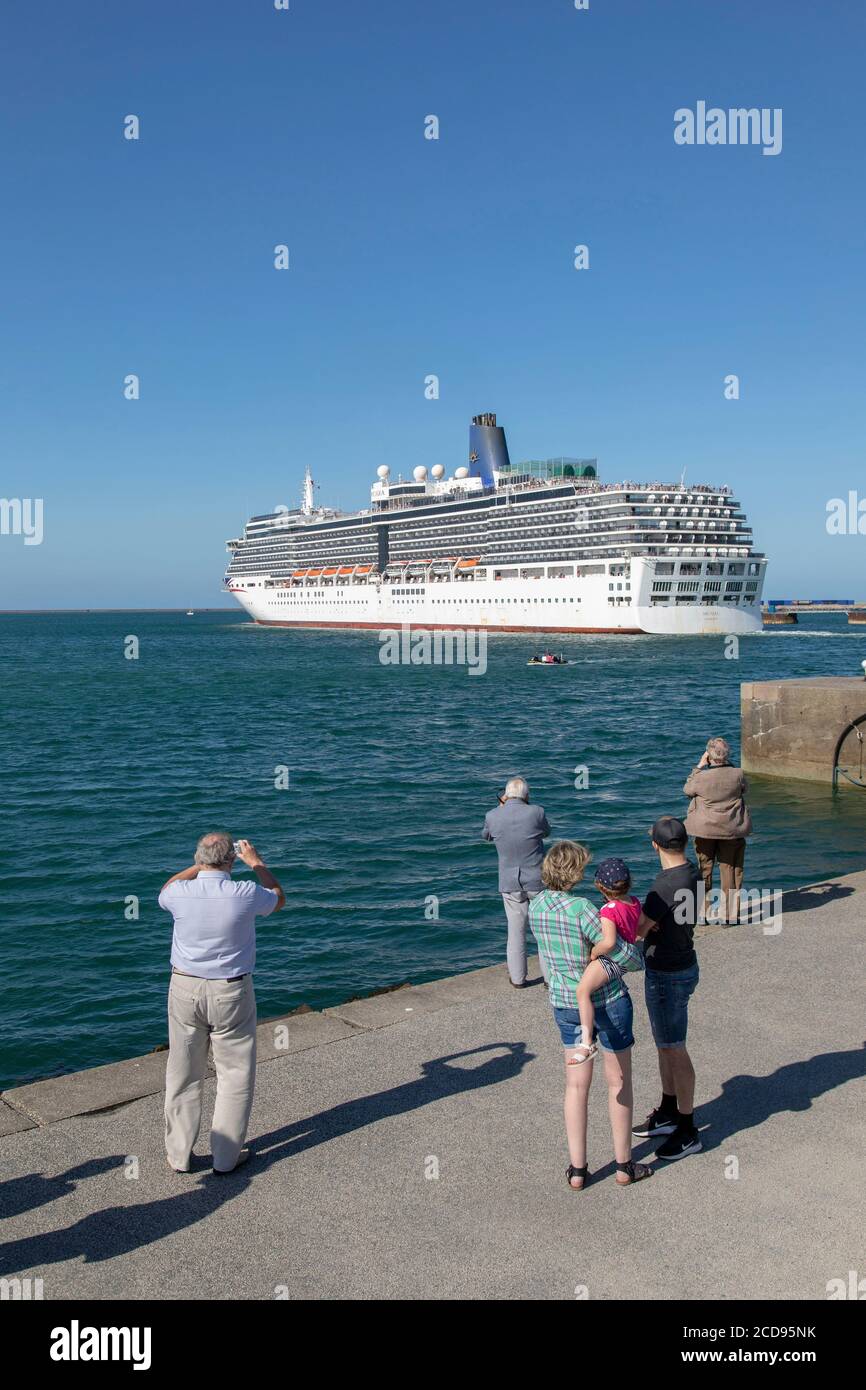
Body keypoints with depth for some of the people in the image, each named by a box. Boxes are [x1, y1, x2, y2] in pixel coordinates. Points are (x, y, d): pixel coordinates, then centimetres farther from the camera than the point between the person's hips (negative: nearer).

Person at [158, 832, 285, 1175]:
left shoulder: (181, 893, -12)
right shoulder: (245, 894, -17)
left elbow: (165, 891, 16)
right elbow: (278, 899, 8)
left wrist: (199, 866, 21)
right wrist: (256, 863, 19)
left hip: (185, 989, 2)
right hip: (231, 992, -2)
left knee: (183, 1076, 14)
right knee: (235, 1075, 12)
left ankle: (179, 1154, 24)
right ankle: (226, 1156, 17)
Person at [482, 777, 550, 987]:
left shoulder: (493, 817, -8)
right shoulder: (536, 812, -14)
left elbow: (485, 835, 14)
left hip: (510, 884, 1)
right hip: (538, 882, -1)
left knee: (516, 931, 11)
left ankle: (518, 978, 18)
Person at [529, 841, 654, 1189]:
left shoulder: (535, 907, -6)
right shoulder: (581, 908, -27)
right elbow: (621, 953, -21)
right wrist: (641, 959, 2)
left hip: (565, 1003, 5)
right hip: (607, 1000, -5)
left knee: (576, 1085, 14)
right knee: (619, 1082, 13)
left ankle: (577, 1170, 18)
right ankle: (624, 1165, 26)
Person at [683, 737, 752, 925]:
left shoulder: (702, 777, -18)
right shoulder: (737, 774, -12)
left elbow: (687, 789, 3)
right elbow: (745, 789, 11)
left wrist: (699, 766, 5)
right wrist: (728, 767, 12)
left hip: (705, 829, -1)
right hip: (732, 830, 1)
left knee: (704, 871, 12)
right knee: (730, 871, 11)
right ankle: (730, 914, 15)